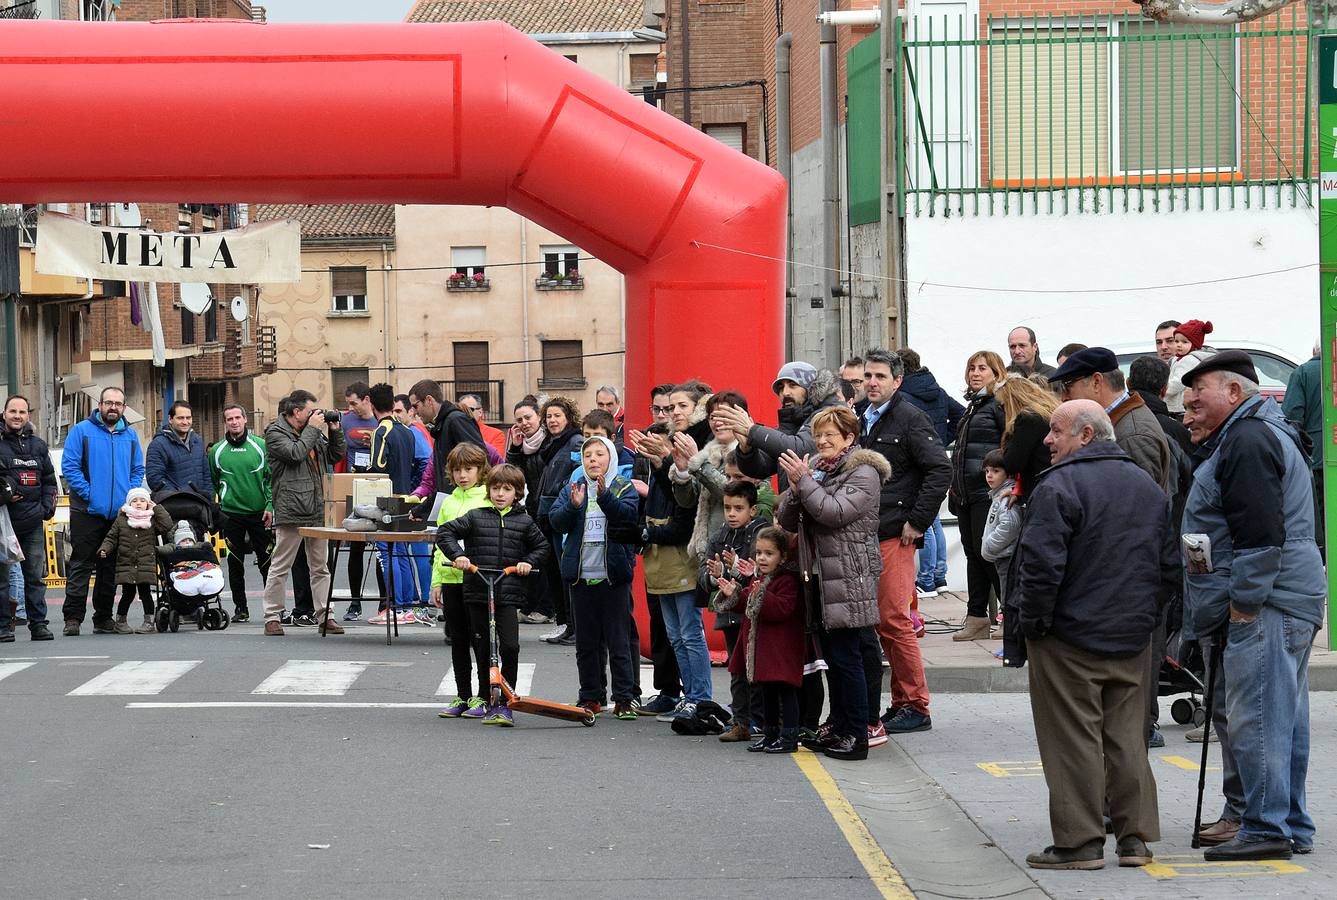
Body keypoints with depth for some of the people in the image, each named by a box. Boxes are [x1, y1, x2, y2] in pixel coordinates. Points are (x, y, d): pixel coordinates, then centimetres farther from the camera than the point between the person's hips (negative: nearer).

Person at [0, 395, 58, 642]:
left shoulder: (38, 446, 14)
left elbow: (49, 480, 20)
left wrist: (47, 507, 7)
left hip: (33, 522, 4)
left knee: (36, 576, 4)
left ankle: (38, 624, 8)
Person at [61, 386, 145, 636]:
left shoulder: (130, 435, 13)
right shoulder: (81, 431, -2)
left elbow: (138, 470, 16)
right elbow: (69, 466, -7)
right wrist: (89, 494, -14)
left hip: (120, 512, 5)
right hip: (87, 511, -5)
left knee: (110, 567, 10)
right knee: (81, 565, -7)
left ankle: (104, 618, 18)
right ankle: (73, 618, -7)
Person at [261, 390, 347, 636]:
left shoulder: (312, 432, 17)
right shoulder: (276, 433, -4)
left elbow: (335, 456, 22)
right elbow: (295, 453, -20)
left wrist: (335, 431, 8)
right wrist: (313, 429, -12)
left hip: (317, 511, 7)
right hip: (291, 512, -7)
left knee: (320, 567, 9)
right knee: (280, 567, -2)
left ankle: (324, 616, 12)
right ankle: (272, 617, 2)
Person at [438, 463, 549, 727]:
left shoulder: (524, 522, 8)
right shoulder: (475, 517, 5)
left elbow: (542, 547, 19)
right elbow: (445, 532, 8)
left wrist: (529, 562, 2)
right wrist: (457, 554, -6)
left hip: (509, 594, 0)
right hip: (477, 592, 1)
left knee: (510, 647, -13)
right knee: (483, 649, 5)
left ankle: (504, 702, -4)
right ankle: (487, 701, 16)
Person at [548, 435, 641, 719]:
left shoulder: (623, 488, 1)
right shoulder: (572, 489, 9)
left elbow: (630, 515, -16)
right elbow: (555, 522, 0)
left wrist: (605, 496, -29)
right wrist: (573, 506, -18)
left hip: (613, 575, -3)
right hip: (582, 575, 3)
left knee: (618, 639, -2)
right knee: (586, 642, 8)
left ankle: (623, 698, 3)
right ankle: (591, 697, 16)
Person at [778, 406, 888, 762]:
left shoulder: (863, 473, -7)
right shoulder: (817, 470, 17)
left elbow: (835, 512, -20)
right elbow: (786, 521, 12)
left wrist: (804, 480, -16)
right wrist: (796, 488, -6)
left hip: (849, 579, -8)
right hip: (821, 577, 8)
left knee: (847, 657, -9)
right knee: (832, 656, 12)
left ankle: (857, 736, -6)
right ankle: (839, 729, 19)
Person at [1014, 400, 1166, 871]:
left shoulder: (1059, 487, -15)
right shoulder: (1148, 487, 11)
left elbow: (1041, 565, -21)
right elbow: (1165, 560, 15)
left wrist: (1031, 621, -10)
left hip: (1071, 636, -7)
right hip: (1133, 637, 7)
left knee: (1074, 740, -1)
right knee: (1127, 736, 12)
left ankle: (1079, 842, 1)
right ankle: (1136, 836, 13)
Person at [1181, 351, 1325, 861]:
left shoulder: (1248, 440, -12)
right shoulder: (1250, 437, 23)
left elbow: (1260, 530, -19)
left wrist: (1244, 600, -18)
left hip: (1265, 606, -11)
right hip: (1288, 602, 11)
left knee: (1256, 717, -11)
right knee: (1283, 718, 12)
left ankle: (1268, 828, -11)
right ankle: (1292, 827, 15)